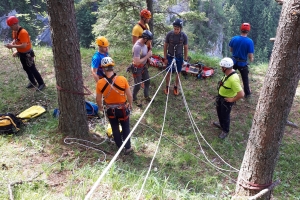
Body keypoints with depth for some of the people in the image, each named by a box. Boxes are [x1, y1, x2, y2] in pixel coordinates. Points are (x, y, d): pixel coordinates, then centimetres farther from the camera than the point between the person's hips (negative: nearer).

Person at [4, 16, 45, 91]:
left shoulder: (23, 32, -28)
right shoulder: (14, 31, 1)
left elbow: (24, 45, -32)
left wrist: (13, 46, -31)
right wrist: (11, 43, -9)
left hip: (27, 54, -9)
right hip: (21, 53, 9)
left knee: (32, 69, -2)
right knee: (26, 68, 18)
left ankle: (41, 83, 9)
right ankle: (33, 82, 32)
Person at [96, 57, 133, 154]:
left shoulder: (100, 83, -18)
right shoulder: (122, 79, -22)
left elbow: (98, 99, -5)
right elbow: (129, 95, -13)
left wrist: (100, 107, 16)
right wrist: (130, 104, 7)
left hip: (110, 110, 1)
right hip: (123, 109, -1)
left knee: (115, 129, 22)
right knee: (126, 128, 20)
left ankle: (120, 147, 39)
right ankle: (128, 147, 28)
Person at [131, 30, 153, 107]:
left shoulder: (143, 42, -7)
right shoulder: (137, 47, -35)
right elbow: (137, 62, -35)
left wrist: (149, 53, -2)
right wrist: (147, 56, -29)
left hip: (144, 66, 8)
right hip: (137, 68, -8)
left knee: (147, 82, 20)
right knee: (138, 85, 7)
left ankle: (146, 96, 44)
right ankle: (134, 98, 34)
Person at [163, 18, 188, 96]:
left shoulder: (184, 36, -16)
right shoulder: (169, 34, -17)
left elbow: (185, 48, -4)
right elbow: (165, 46, -6)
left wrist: (185, 59, -2)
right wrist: (165, 58, -5)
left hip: (179, 57, 1)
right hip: (170, 56, 0)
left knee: (178, 73, 13)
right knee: (168, 72, 9)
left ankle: (176, 87, 32)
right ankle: (167, 86, 29)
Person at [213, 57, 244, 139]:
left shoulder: (233, 79, -39)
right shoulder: (229, 72, -11)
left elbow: (241, 94, -38)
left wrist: (232, 100, -22)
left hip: (226, 100, -9)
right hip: (221, 96, 9)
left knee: (225, 115, 13)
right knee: (219, 111, 29)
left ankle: (225, 131, 38)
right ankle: (221, 124, 56)